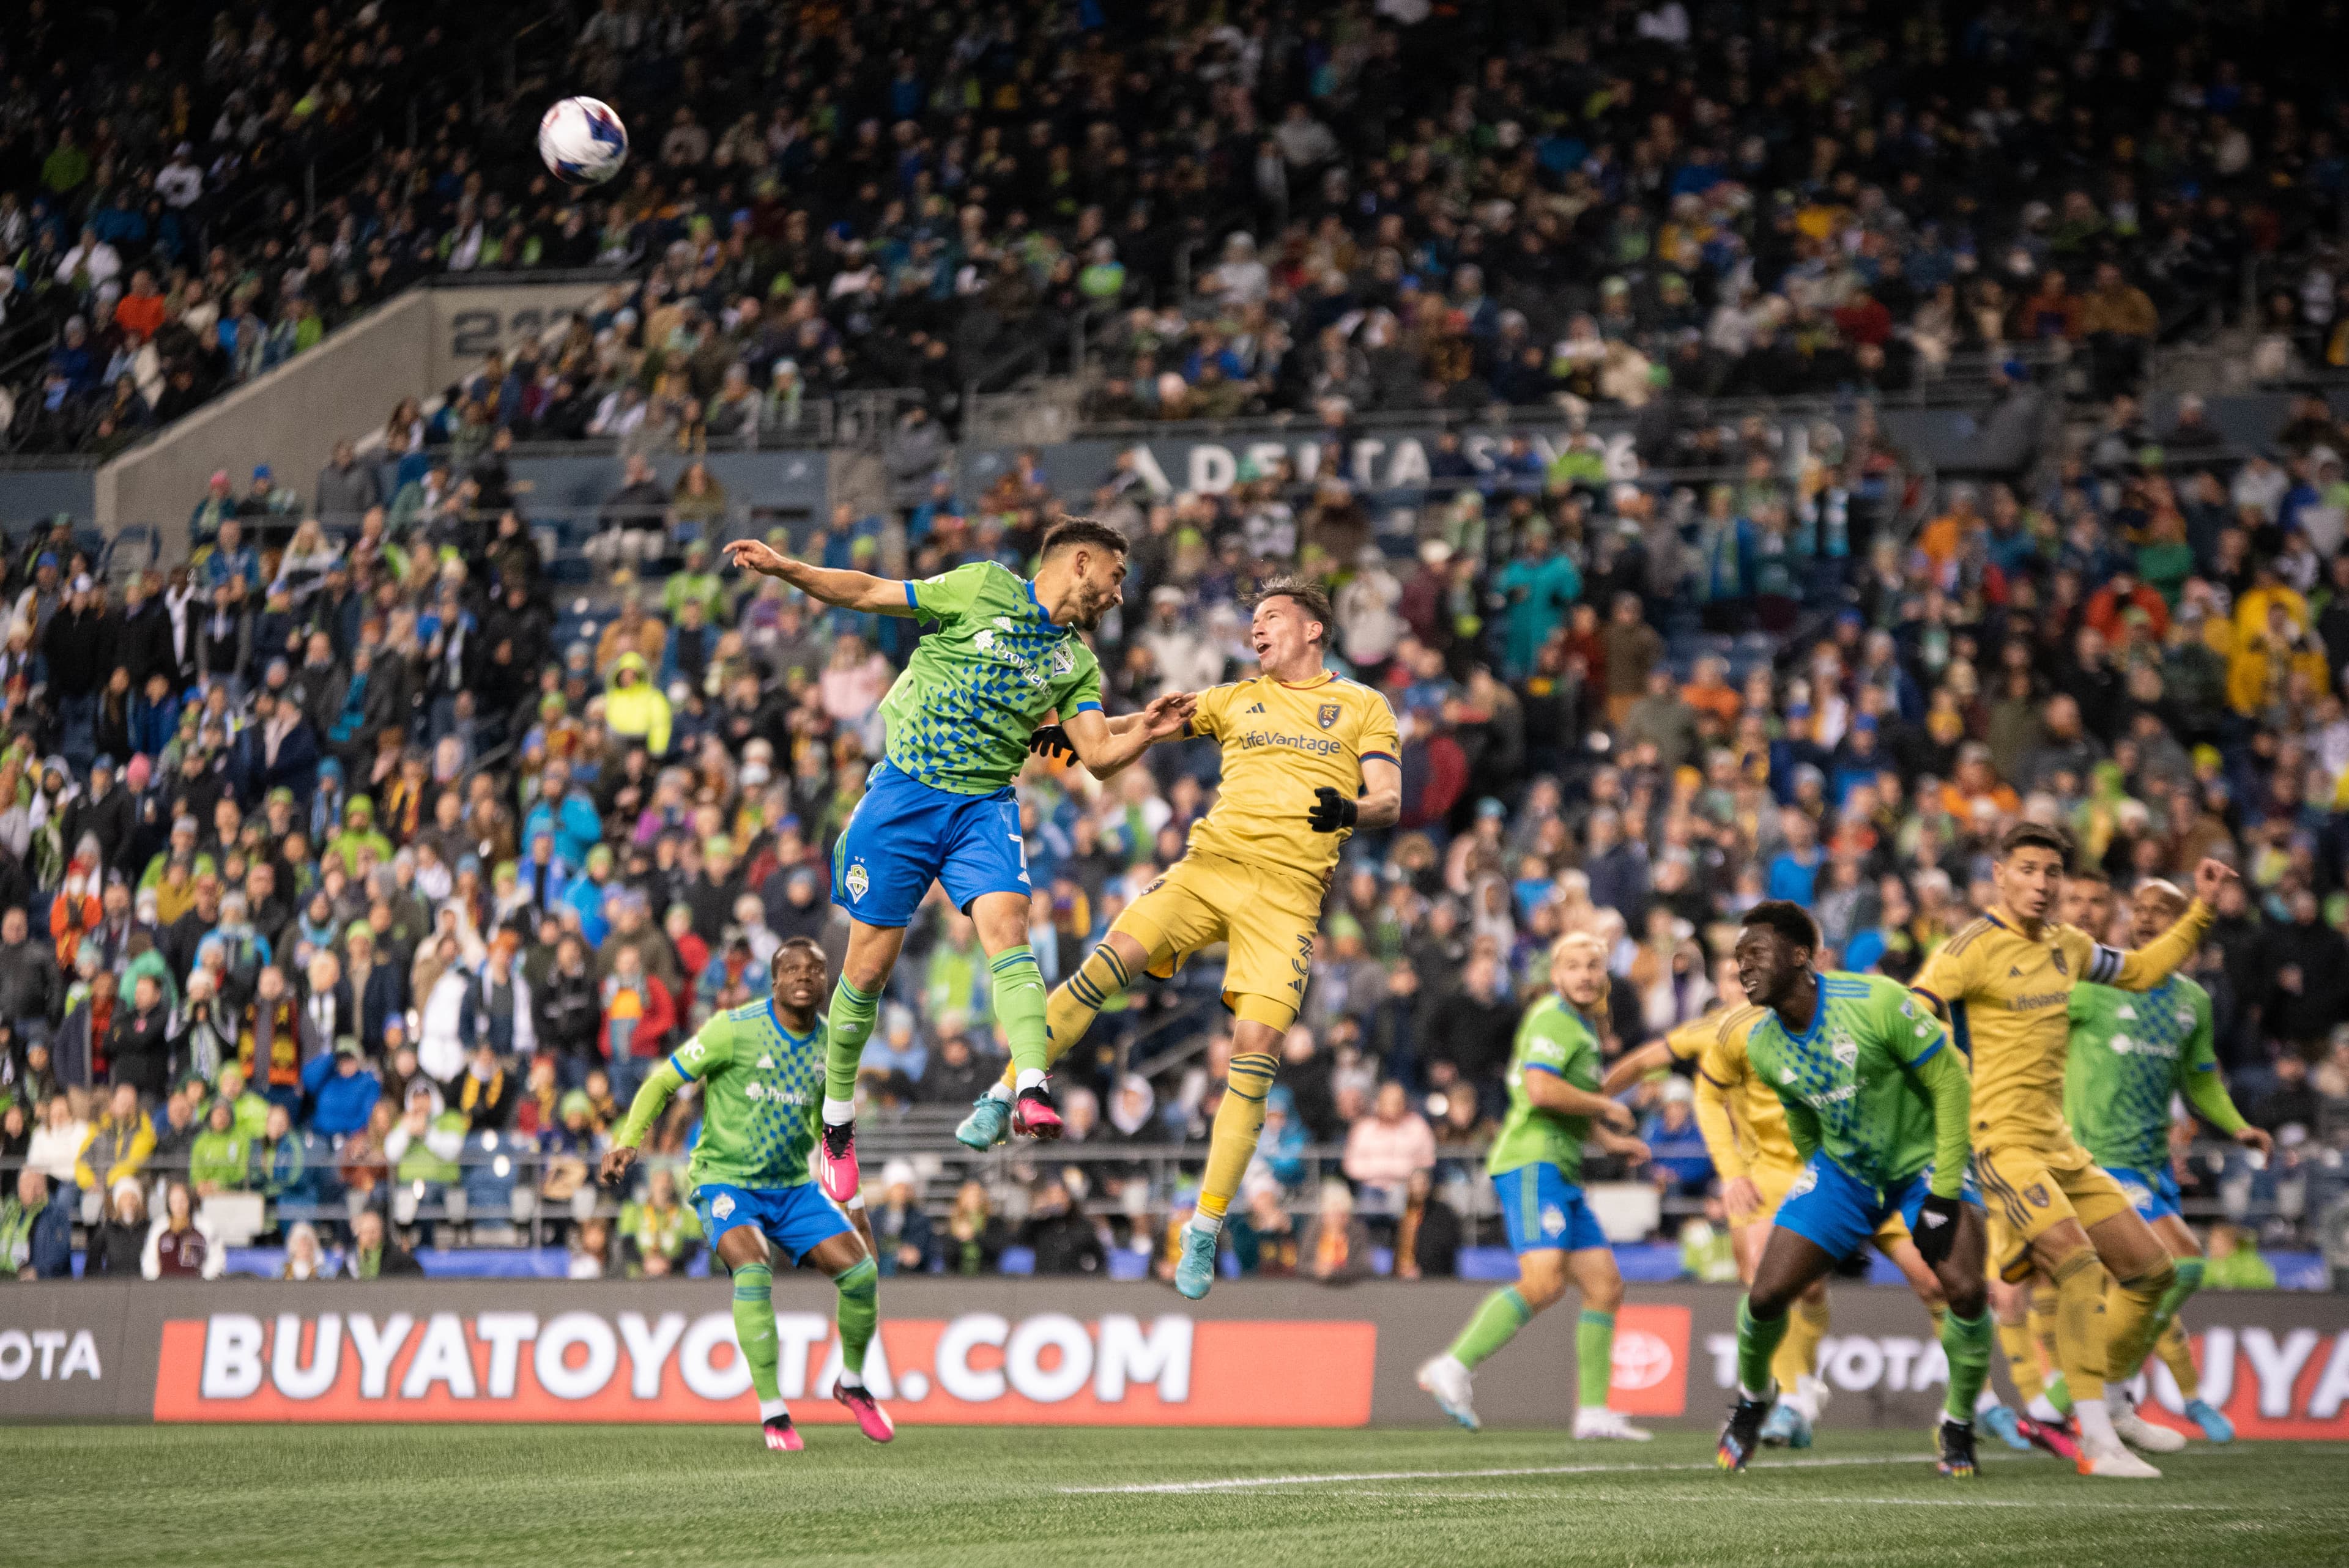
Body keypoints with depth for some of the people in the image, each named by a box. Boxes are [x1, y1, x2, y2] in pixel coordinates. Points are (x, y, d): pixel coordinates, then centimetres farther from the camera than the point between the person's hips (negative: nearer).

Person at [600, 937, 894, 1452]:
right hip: (725, 1180, -5)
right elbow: (664, 1081, -6)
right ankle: (772, 1411, -21)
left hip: (794, 1186, 5)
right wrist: (627, 1141, -16)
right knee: (753, 1270, -30)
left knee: (861, 1271, -9)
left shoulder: (830, 1047, 3)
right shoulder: (735, 1029, -13)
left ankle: (852, 1383, 18)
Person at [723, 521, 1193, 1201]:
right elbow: (872, 594, 2)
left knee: (1006, 926, -24)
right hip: (905, 791, -3)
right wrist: (786, 569, -9)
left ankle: (1033, 1092, -38)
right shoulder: (983, 587, 0)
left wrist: (1145, 730, -12)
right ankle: (837, 1122, 17)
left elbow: (1099, 757, 7)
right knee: (870, 965, -1)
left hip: (985, 806, 3)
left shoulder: (1077, 663, 14)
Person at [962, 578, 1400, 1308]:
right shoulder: (1236, 699, 22)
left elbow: (1389, 799, 6)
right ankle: (1001, 1102, -12)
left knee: (1256, 1049, -14)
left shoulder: (1363, 707, 15)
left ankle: (1205, 1231, -7)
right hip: (1210, 861, 2)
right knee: (1110, 959, -22)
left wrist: (1351, 810, -18)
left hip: (1288, 890, -2)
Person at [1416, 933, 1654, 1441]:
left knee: (1605, 1285, 7)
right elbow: (1541, 1090, -23)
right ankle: (1453, 1368, -24)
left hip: (1560, 1171, 10)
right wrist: (1606, 1108, -11)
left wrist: (1609, 1140, 24)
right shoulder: (1553, 1018, -8)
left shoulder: (1583, 1026, 23)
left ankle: (1594, 1411, 7)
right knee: (1544, 1282, -25)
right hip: (1533, 1164, -10)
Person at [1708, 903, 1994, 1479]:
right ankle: (1752, 1395, 25)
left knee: (1967, 1292, -22)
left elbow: (1950, 1082, -19)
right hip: (1842, 1168, 4)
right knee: (1766, 1295, -8)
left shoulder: (1876, 1003, -27)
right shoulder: (1760, 1047, -10)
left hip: (1924, 1160, -4)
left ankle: (1958, 1425, 4)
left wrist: (1943, 1192, -20)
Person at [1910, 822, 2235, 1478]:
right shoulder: (1973, 949, -10)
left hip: (2058, 1146, 9)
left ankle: (2110, 1404, 28)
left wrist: (2202, 909, 25)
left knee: (2151, 1268, 9)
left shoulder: (2066, 946, 13)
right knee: (2080, 1263, -26)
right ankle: (2096, 1440, -28)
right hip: (1999, 1145, -9)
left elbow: (2139, 971, 30)